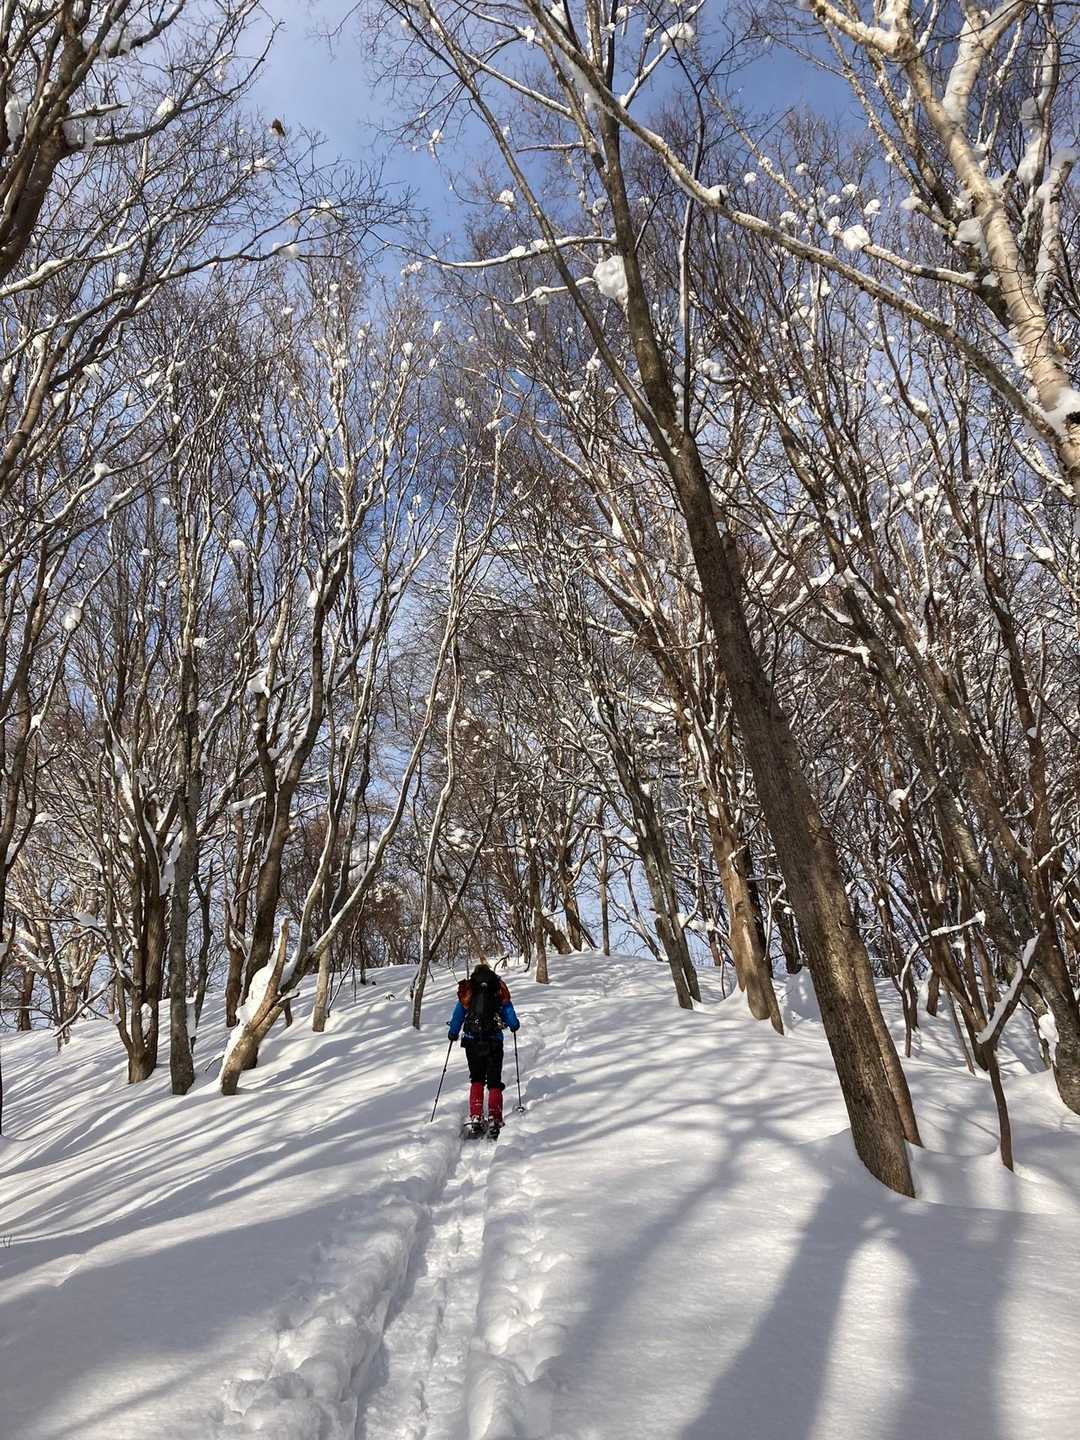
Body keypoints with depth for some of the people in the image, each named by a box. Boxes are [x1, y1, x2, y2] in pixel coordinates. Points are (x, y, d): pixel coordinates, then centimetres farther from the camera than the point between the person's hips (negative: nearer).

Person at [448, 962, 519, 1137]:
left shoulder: (467, 993, 5)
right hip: (494, 1042, -1)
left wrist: (453, 1034, 25)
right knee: (494, 1082, 9)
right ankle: (494, 1120, -5)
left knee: (476, 1080, 17)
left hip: (472, 1042, 1)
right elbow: (510, 1017, 5)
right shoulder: (500, 991, 2)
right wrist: (514, 1026, 27)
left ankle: (476, 1118, 5)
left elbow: (457, 1016, 8)